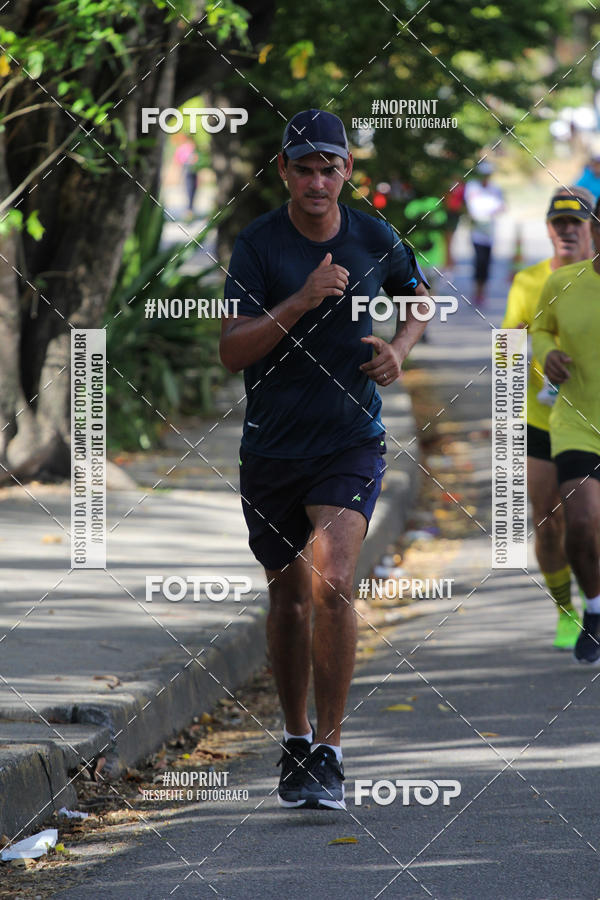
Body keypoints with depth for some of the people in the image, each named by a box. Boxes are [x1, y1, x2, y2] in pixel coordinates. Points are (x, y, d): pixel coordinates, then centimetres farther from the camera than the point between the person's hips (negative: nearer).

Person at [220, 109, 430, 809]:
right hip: (271, 448, 1)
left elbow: (418, 297, 21)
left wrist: (399, 347, 1)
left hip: (351, 442, -1)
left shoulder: (374, 238, 0)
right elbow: (231, 350, -14)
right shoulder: (257, 244, -7)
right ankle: (295, 740, 31)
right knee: (288, 596, 12)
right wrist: (301, 302, -25)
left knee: (331, 584, -19)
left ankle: (329, 752, -13)